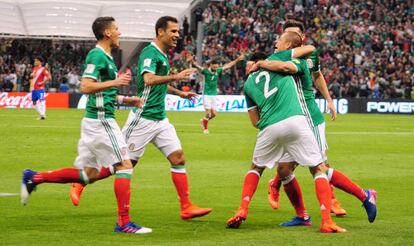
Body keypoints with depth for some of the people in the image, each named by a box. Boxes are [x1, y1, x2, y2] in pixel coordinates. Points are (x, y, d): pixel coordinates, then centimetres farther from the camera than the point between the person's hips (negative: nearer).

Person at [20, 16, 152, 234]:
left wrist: (125, 100, 18)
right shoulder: (97, 55, -12)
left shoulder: (106, 57, 18)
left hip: (95, 120, 10)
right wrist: (115, 82, -21)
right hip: (101, 120, -10)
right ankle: (124, 222, -7)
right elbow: (85, 87, -22)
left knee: (88, 174, 11)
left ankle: (34, 178, 16)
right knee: (124, 166, -8)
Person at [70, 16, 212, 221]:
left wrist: (179, 93, 30)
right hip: (143, 118, -9)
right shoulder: (150, 53, -14)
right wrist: (175, 77, -36)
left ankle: (186, 207, -1)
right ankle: (79, 184, 14)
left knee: (178, 158, -2)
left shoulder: (163, 55, 15)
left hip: (160, 119, 9)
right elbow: (148, 79, -33)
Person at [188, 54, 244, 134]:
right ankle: (205, 128, 11)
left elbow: (228, 65, 9)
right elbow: (198, 66, -27)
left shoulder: (218, 71, 1)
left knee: (214, 113, 3)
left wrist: (237, 60, 10)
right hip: (206, 94, -5)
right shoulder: (206, 71, -11)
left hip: (214, 94, 5)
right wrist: (192, 61, -46)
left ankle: (203, 120, 31)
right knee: (208, 112, -12)